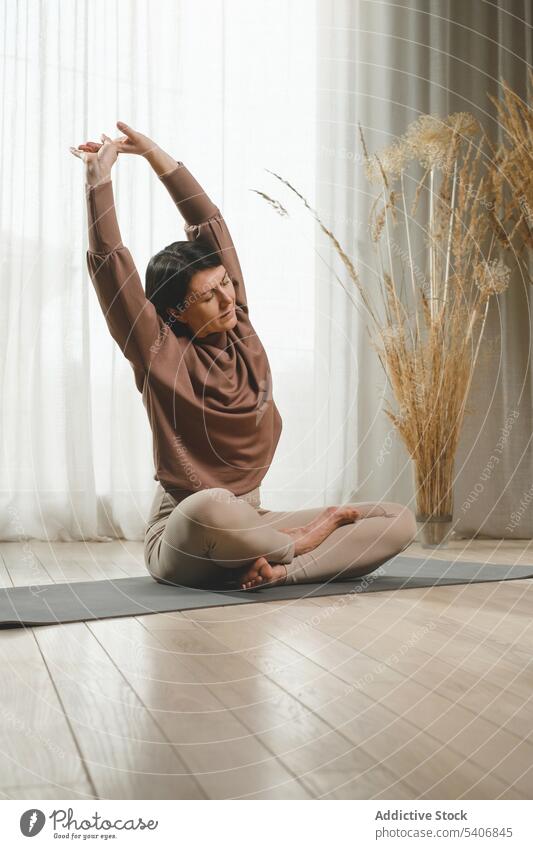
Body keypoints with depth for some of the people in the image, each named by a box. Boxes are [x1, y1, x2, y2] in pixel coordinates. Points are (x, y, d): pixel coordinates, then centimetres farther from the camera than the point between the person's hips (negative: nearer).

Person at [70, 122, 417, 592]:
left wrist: (155, 153, 4)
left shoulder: (240, 331, 2)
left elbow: (211, 224, 3)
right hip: (183, 542, -5)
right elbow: (109, 262, -19)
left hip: (245, 526, 5)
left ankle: (278, 568, -24)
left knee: (400, 521, -8)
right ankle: (300, 543, -14)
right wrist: (99, 174, -15)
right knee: (208, 507, -44)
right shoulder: (161, 355, -10)